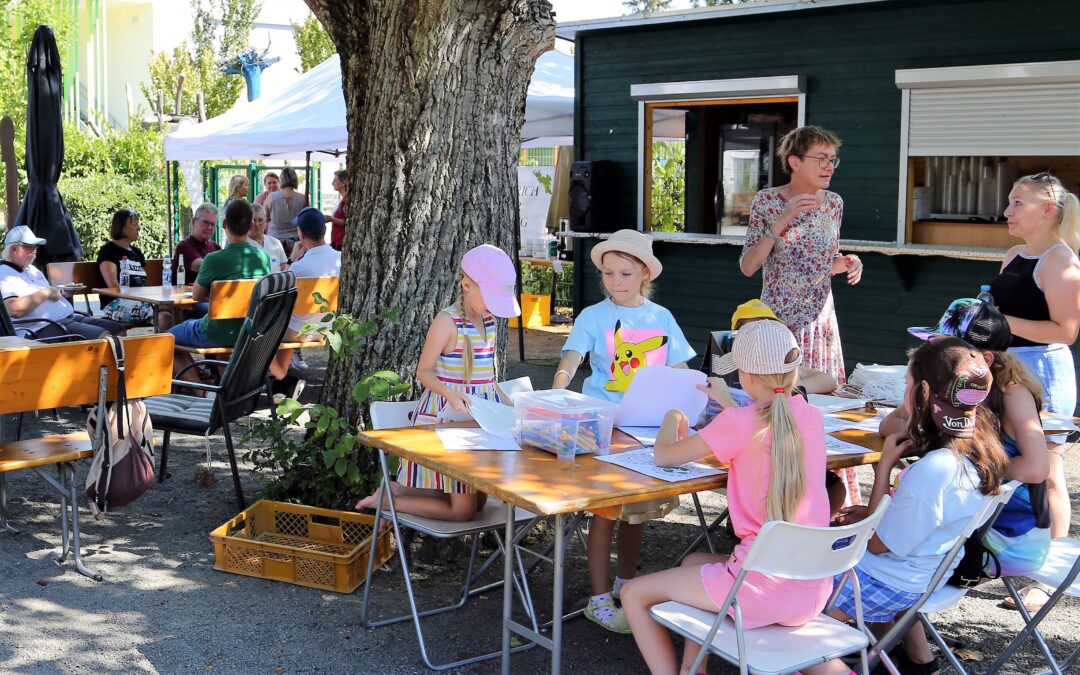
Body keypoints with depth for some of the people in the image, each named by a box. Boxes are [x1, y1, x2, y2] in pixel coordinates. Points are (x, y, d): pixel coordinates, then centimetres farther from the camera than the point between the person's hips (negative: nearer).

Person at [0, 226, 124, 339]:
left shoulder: (31, 269, 24)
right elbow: (15, 309, -24)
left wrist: (60, 292, 8)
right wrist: (45, 293, -14)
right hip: (46, 328, -10)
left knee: (119, 330, -3)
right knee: (103, 337, -28)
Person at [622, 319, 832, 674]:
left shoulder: (739, 424, -15)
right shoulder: (811, 416, 2)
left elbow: (664, 456, -3)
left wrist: (673, 418, 16)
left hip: (761, 590, -7)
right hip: (813, 592, 7)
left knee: (634, 594, 11)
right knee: (694, 562, 33)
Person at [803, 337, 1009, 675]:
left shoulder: (934, 469, -32)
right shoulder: (978, 446, -4)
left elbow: (877, 543, -18)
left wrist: (884, 466, -16)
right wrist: (875, 512, 4)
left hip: (886, 583, -9)